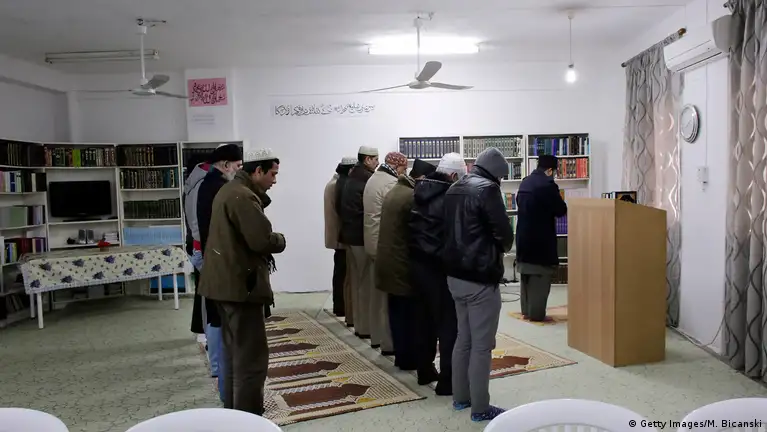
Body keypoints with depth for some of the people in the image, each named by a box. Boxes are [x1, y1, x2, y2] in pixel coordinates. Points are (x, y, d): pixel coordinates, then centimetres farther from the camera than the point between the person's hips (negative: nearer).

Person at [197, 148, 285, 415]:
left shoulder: (230, 190, 16)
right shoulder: (243, 196, -19)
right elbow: (262, 240, -25)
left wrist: (261, 200, 5)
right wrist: (281, 240, -6)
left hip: (227, 281, 11)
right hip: (241, 284, -11)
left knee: (235, 353, 20)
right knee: (251, 359, -4)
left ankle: (233, 410, 31)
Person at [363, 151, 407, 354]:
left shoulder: (372, 179, 15)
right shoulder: (391, 183, -16)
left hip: (372, 241, 10)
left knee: (377, 291, 15)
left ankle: (376, 336, 24)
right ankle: (389, 342, 0)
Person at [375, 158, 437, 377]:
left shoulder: (393, 192, 13)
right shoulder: (414, 197, -18)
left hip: (388, 261, 10)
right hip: (404, 264, -9)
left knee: (397, 312, 15)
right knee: (415, 316, -4)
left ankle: (403, 357, 25)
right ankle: (424, 368, 0)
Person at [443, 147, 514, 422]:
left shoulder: (454, 189, 13)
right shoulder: (487, 189, -13)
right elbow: (504, 233, -12)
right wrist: (504, 246, 8)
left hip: (455, 274, 9)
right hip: (480, 277, -9)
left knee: (463, 338, 18)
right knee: (482, 345, 1)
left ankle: (461, 397, 28)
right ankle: (480, 408, 10)